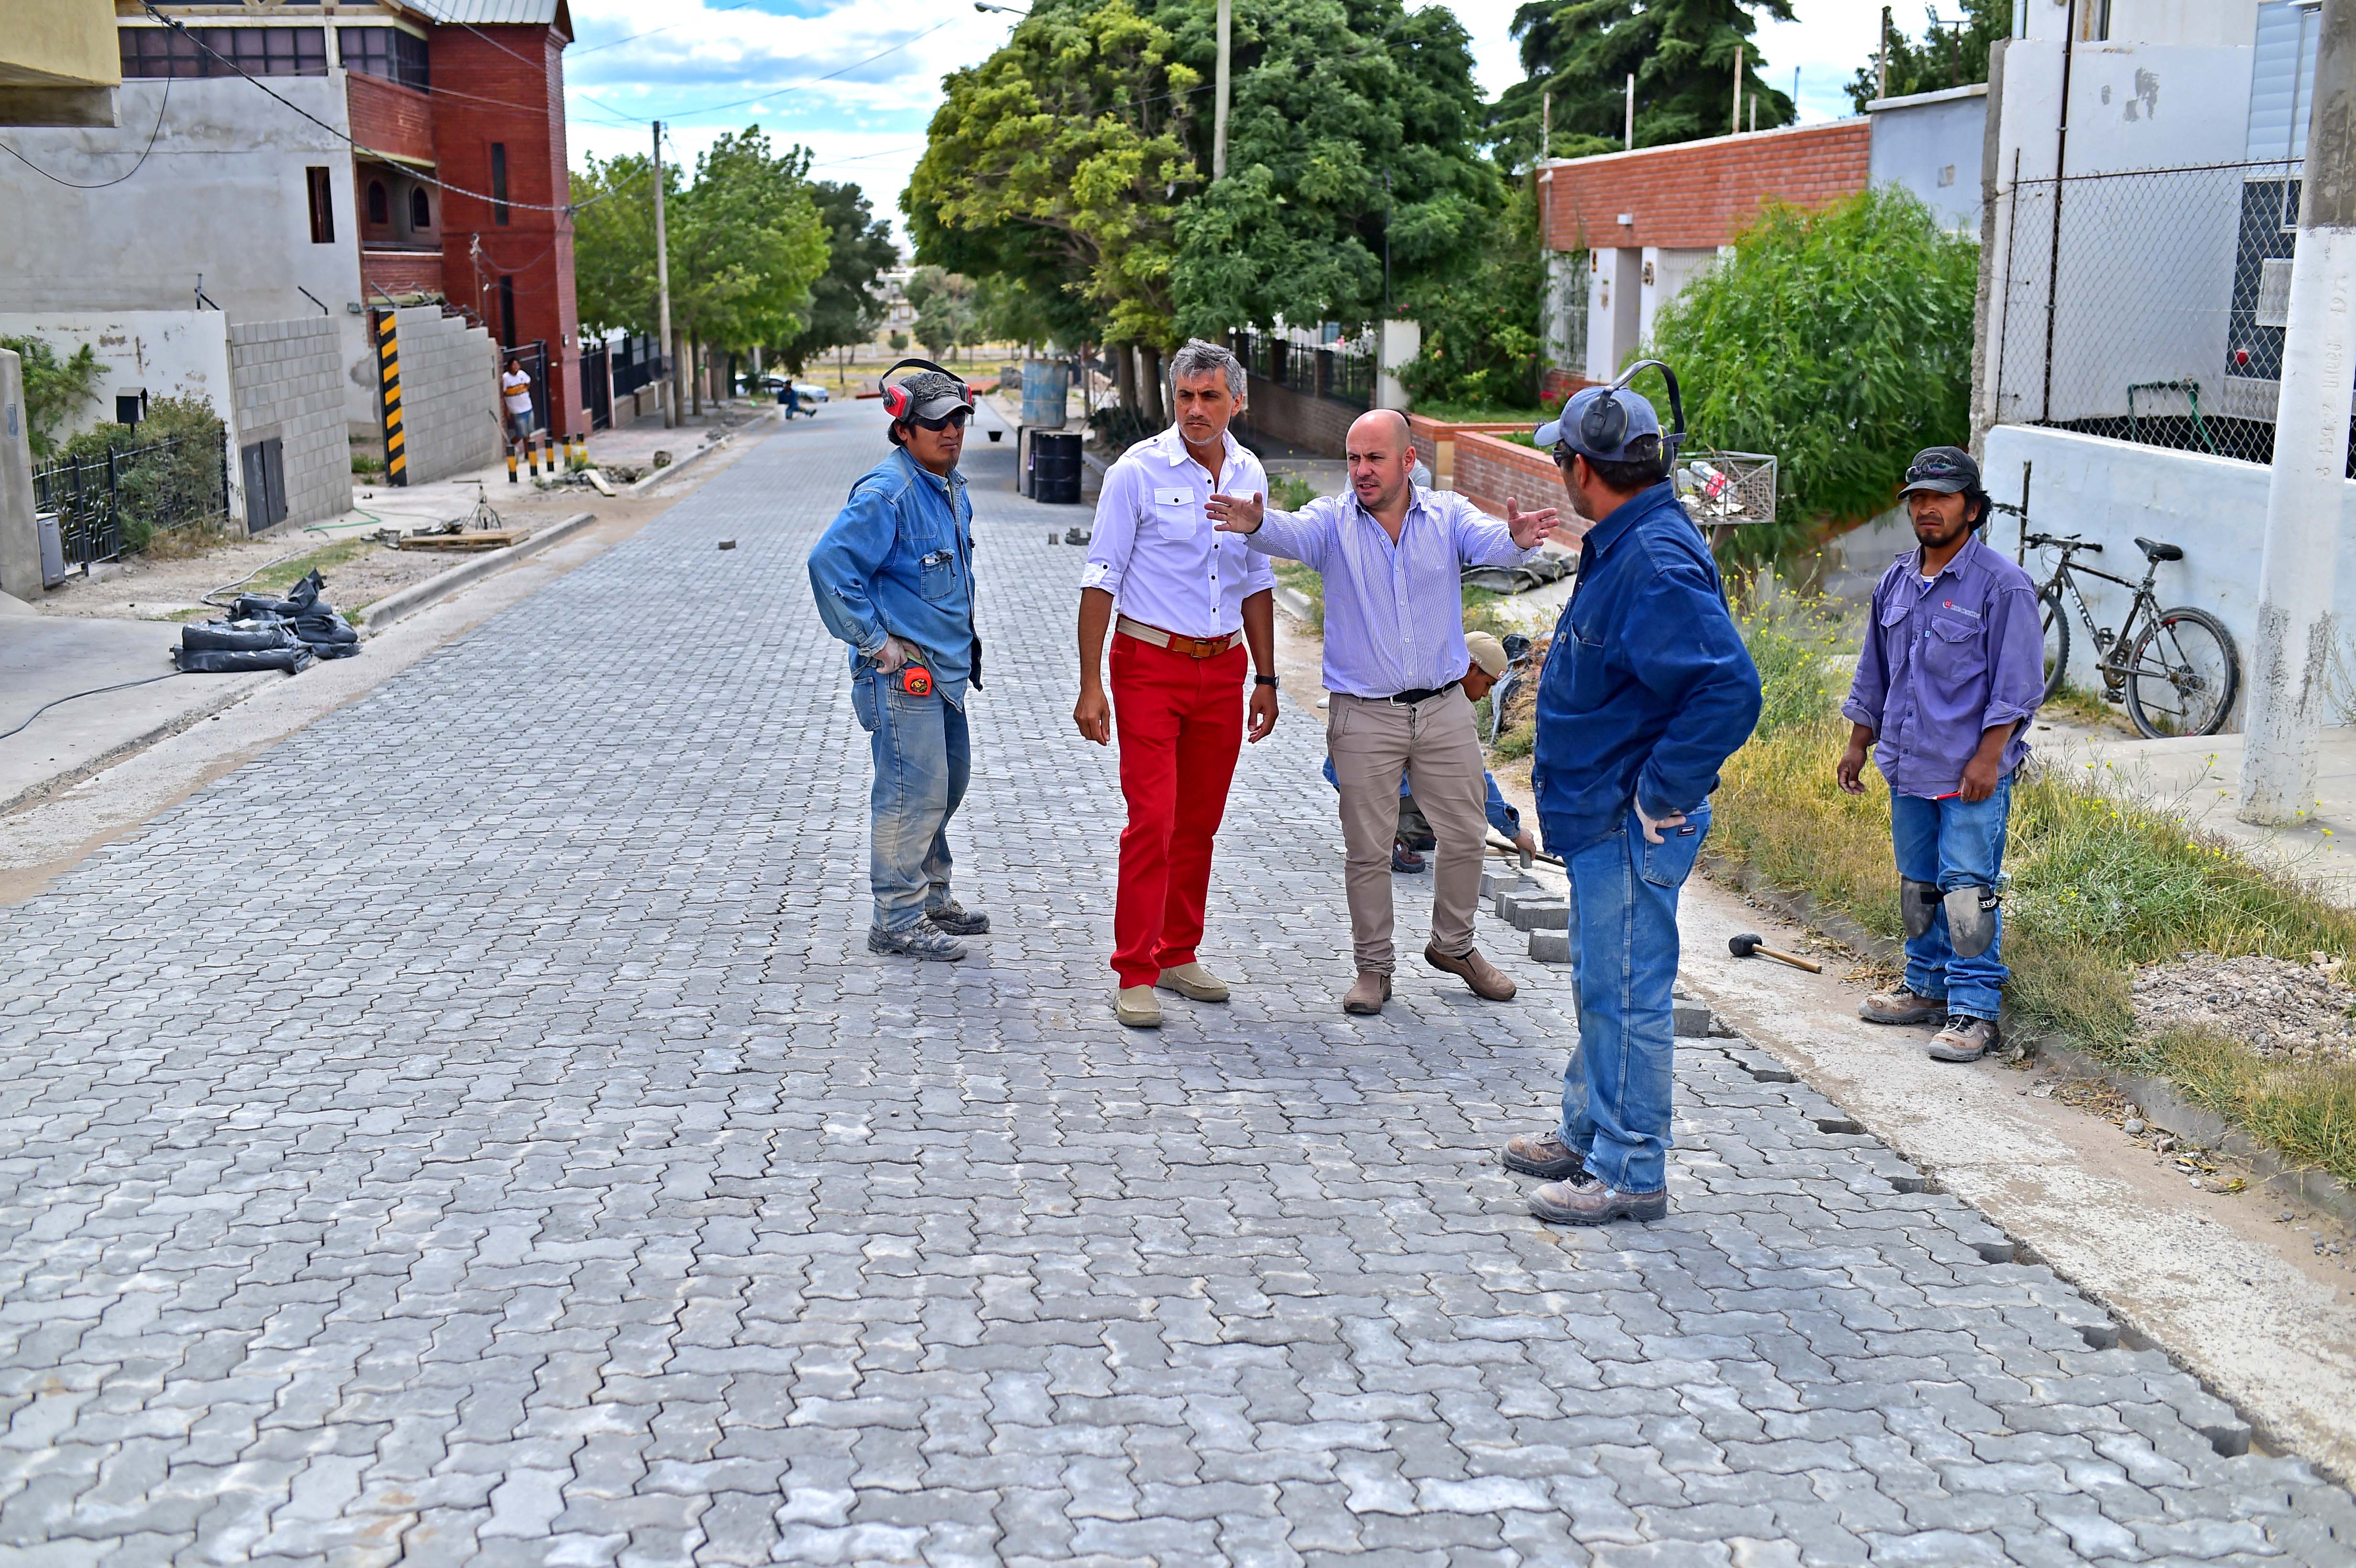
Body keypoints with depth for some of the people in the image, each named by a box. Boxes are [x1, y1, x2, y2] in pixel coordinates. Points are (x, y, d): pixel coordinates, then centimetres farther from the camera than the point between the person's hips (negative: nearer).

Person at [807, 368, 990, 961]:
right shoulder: (886, 493, -18)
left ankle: (932, 898, 32)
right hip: (902, 672, -10)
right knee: (914, 794, -6)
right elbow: (829, 563, -25)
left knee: (949, 781, 18)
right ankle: (899, 922, 3)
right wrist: (874, 641, -21)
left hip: (944, 667, 10)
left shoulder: (951, 488, 12)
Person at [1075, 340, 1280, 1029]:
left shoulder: (1250, 474, 7)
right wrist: (1090, 684, -13)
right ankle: (1135, 976, -3)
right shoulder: (1137, 472, -9)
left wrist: (1266, 679, 14)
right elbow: (1101, 579, -8)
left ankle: (1177, 954, 23)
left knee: (1200, 822, 10)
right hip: (1150, 662, -5)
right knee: (1152, 820, -10)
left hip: (1224, 666, 5)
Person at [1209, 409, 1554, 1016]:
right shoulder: (1334, 520, -3)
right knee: (1368, 849, 5)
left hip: (1444, 709, 2)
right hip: (1364, 715, -2)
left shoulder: (1447, 514, 0)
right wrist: (1257, 524, -49)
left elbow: (1491, 541, -19)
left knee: (1466, 836, 12)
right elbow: (1293, 534, -24)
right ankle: (1373, 966, 20)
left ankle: (1453, 945, 33)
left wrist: (1519, 537, -44)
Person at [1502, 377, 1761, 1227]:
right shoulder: (1623, 547, 11)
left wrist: (1660, 796, -24)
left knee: (1626, 994, -1)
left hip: (1633, 829, -11)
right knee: (1603, 986, 21)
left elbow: (1729, 690, -32)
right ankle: (1588, 1136, 35)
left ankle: (1630, 1174, 10)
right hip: (1602, 819, 11)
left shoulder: (1656, 565, -23)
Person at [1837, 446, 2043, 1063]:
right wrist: (1858, 745, 18)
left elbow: (2017, 684, -11)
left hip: (1973, 771, -7)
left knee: (1968, 889, -7)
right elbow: (1875, 673, 21)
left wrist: (1987, 757, -17)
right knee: (1917, 885, 15)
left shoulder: (2002, 584, -8)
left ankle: (1973, 1012, -1)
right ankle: (1927, 988, 28)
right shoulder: (1896, 582, 12)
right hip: (1908, 765, 7)